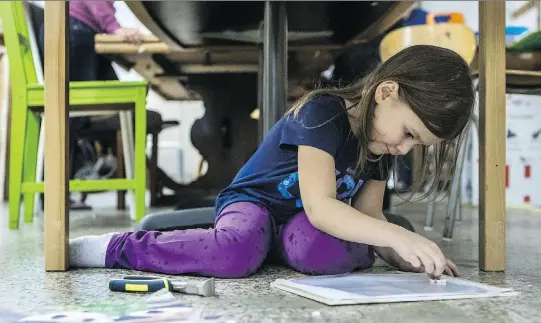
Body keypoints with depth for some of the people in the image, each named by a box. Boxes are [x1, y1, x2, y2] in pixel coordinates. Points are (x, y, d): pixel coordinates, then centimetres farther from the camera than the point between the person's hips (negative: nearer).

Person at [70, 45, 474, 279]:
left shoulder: (380, 148, 0)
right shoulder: (323, 112, -24)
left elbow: (369, 217, 1)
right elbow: (320, 207, -32)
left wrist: (410, 255, -17)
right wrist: (398, 236, -39)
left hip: (299, 224, 4)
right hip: (252, 202, -4)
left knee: (324, 250, -35)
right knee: (238, 253, -40)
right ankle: (108, 247, -22)